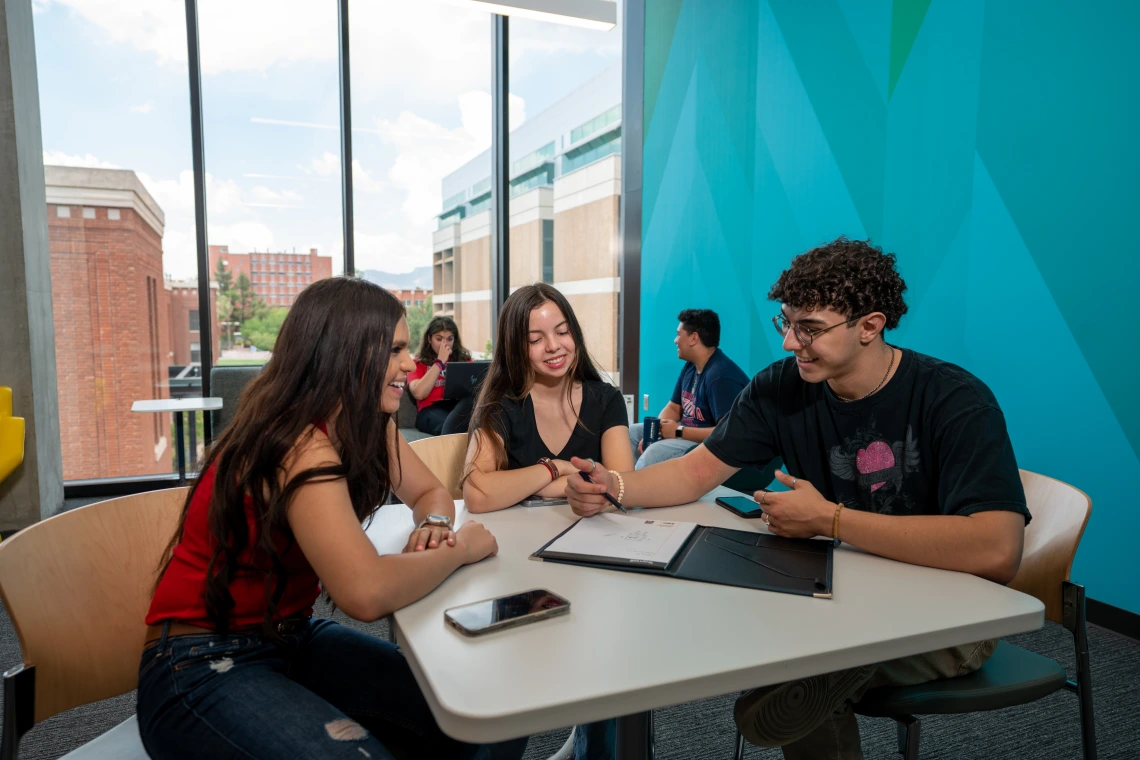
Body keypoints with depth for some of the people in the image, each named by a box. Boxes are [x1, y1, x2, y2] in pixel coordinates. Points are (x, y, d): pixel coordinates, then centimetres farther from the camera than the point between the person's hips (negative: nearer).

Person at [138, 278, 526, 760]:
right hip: (200, 664, -7)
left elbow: (429, 492, 12)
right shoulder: (299, 443, -27)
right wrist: (462, 548, -20)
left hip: (293, 640, 7)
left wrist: (433, 527, -11)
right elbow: (367, 592, -37)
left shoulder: (367, 424, -1)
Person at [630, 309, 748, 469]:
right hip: (689, 432, 10)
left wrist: (678, 431, -22)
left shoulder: (722, 377, -24)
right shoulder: (690, 367, 8)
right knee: (631, 434, 8)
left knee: (655, 453, -32)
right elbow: (673, 408, 14)